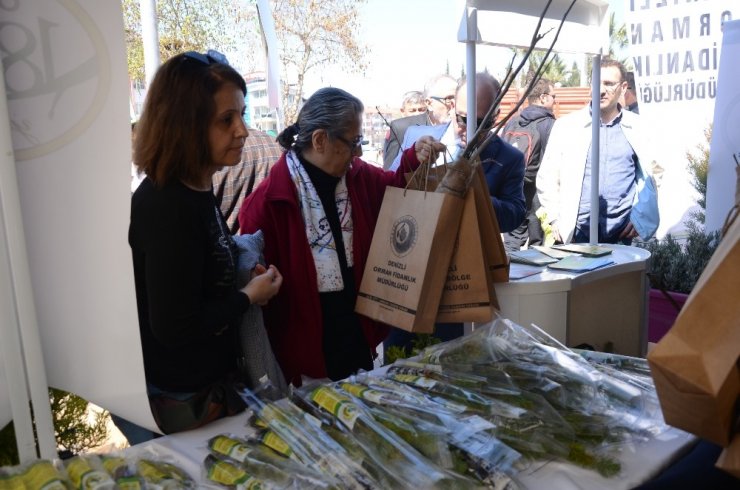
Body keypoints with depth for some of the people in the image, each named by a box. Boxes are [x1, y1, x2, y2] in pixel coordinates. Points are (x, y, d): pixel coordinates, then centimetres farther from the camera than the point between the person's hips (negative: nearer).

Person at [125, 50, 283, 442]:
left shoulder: (195, 190, 0)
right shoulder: (165, 207, -29)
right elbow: (175, 327, -29)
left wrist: (242, 277, -1)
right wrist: (249, 296, -17)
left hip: (207, 378, 9)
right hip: (183, 397, -9)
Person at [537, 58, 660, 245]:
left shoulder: (638, 128, 4)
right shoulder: (567, 125, 2)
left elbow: (651, 175, 9)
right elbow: (547, 176, 3)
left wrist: (640, 216, -1)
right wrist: (555, 219, -4)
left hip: (621, 232, 1)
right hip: (577, 232, -1)